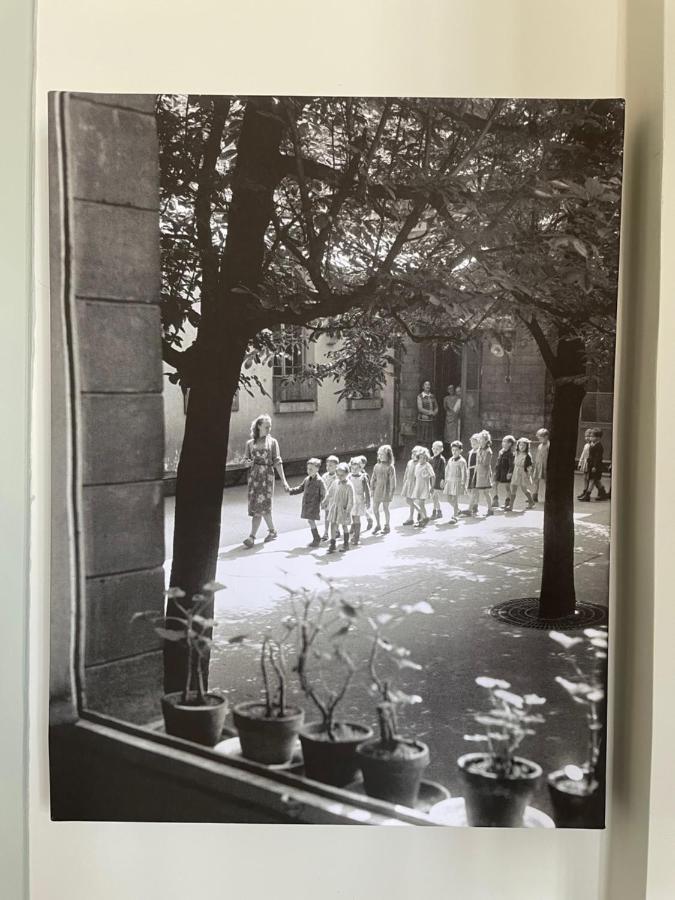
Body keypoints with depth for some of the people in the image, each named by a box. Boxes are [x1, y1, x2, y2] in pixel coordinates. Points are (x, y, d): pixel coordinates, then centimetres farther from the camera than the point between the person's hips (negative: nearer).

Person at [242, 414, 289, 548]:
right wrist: (248, 463, -14)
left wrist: (284, 480, -6)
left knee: (261, 506, -10)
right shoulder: (250, 443, 10)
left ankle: (252, 536, -11)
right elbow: (245, 461, 12)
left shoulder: (272, 442, 5)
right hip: (253, 476, 3)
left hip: (267, 476, -3)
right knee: (259, 506, 2)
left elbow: (277, 462, 0)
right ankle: (272, 531, 20)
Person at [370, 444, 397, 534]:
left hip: (386, 490, -5)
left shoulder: (390, 467, -9)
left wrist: (391, 492, -11)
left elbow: (392, 480, -9)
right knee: (375, 508, 5)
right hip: (377, 489, 5)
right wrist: (372, 489, 9)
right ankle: (377, 525, 23)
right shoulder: (376, 466, 6)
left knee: (385, 508, 4)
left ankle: (387, 526, 18)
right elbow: (373, 478, 12)